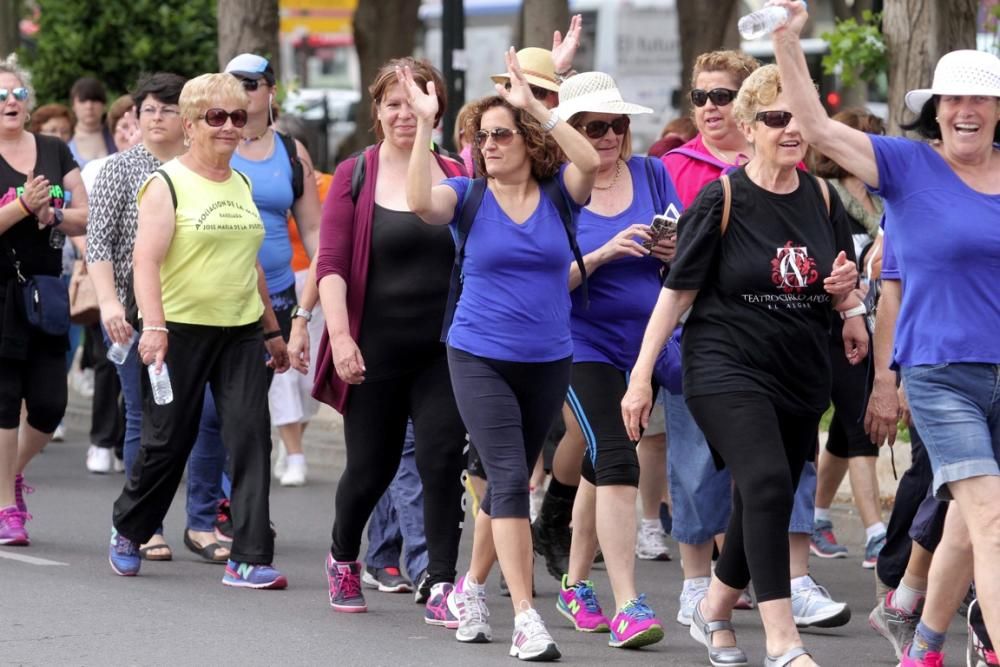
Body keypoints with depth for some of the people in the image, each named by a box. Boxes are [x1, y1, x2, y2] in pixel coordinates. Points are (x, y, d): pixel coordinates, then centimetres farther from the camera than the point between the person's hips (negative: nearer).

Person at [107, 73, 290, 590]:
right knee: (167, 443, 5)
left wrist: (272, 330, 22)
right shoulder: (167, 184, -6)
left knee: (251, 436, -9)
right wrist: (153, 325, -28)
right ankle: (128, 530, 31)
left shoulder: (241, 185, 14)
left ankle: (249, 558, -9)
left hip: (241, 333, 5)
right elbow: (147, 259, -16)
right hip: (180, 331, -5)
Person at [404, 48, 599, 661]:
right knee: (510, 478, -14)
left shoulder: (558, 195, -1)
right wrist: (426, 126, -27)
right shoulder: (469, 196, -3)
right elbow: (420, 202, -23)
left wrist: (536, 107, -26)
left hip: (548, 361, 3)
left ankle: (472, 588, 36)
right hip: (481, 358, -3)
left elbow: (591, 161, -22)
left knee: (510, 483, 15)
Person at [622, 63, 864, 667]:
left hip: (801, 376, 6)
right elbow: (678, 290, -5)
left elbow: (843, 292, 19)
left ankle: (715, 611, 36)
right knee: (768, 483, -23)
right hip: (728, 368, -5)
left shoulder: (822, 198, 7)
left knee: (763, 508, 11)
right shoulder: (723, 199, -7)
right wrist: (641, 376, -7)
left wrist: (847, 287, -6)